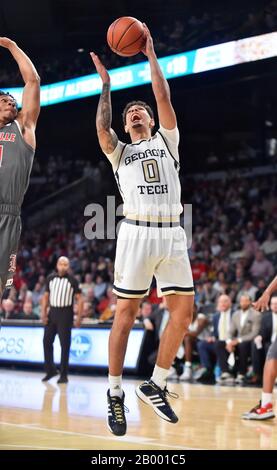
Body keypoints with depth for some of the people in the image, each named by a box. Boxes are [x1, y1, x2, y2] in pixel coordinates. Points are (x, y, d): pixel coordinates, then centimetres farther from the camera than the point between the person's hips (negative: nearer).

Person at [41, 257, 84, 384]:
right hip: (52, 312, 4)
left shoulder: (72, 280, -3)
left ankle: (64, 375, 2)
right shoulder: (50, 278, 8)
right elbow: (46, 296, 13)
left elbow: (79, 298, -3)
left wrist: (79, 316, -10)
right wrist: (43, 313, 2)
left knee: (65, 344, -3)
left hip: (65, 314, -4)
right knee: (47, 341, 3)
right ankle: (50, 370, 17)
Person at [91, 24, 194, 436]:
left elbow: (164, 100, 8)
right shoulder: (120, 151, 17)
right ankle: (115, 394, 3)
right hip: (137, 233, -2)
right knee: (126, 313, -4)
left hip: (173, 234, 2)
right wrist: (106, 84, 5)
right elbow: (102, 128, -3)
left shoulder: (166, 142, 20)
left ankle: (155, 386, 10)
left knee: (183, 313, -2)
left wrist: (152, 57, 8)